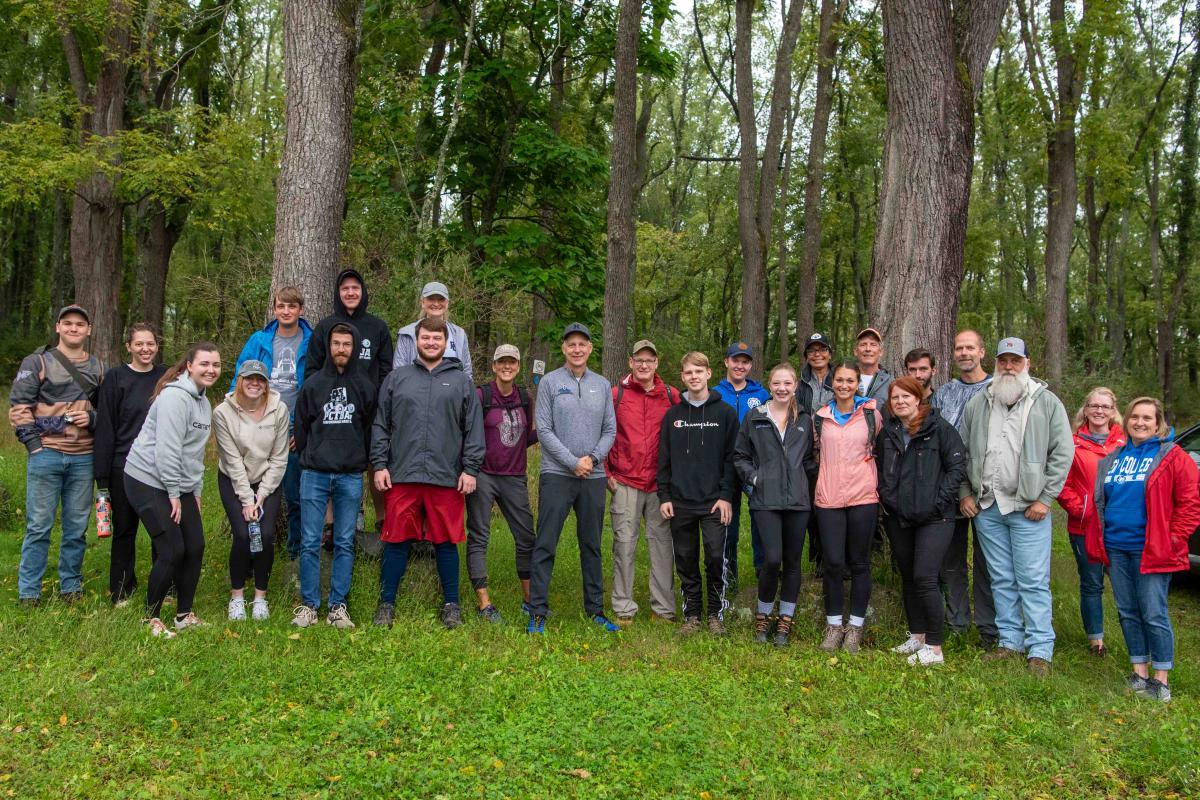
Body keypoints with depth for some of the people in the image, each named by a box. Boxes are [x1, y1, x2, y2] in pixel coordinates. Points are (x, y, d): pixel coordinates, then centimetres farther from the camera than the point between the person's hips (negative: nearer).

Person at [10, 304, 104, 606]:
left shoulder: (97, 368, 11)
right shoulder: (38, 362, 0)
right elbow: (19, 406, -3)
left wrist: (92, 418, -4)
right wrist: (33, 443, -10)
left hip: (83, 458, 3)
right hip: (46, 454, -3)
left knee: (77, 526, 9)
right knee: (39, 525, 1)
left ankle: (71, 587, 20)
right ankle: (28, 592, 10)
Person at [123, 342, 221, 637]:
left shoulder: (203, 402, 13)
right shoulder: (176, 396, -18)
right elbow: (166, 449, -22)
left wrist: (196, 490, 14)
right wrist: (174, 494, -18)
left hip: (179, 485, 9)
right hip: (149, 482, -9)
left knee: (195, 547, 6)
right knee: (173, 551, -9)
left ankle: (184, 615, 20)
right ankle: (152, 618, 9)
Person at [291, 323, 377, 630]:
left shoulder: (365, 386, 5)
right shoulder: (313, 384, 6)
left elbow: (372, 429, 9)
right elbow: (301, 427, 12)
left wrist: (359, 460, 7)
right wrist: (310, 458, 10)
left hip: (351, 477, 0)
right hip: (314, 475, 0)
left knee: (345, 544, 4)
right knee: (310, 543, 1)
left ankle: (338, 605, 12)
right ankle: (308, 604, 10)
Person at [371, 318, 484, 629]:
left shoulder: (461, 381, 9)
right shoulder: (397, 378, 10)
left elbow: (474, 429, 5)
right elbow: (381, 425, 9)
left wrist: (470, 469, -2)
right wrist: (379, 464, 1)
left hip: (447, 477, 0)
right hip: (402, 476, 1)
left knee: (446, 542, 7)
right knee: (397, 541, 5)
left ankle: (451, 603, 20)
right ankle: (387, 602, 19)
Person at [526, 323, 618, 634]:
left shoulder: (602, 385, 10)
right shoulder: (550, 382, 0)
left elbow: (610, 430, 8)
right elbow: (544, 430, -6)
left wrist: (593, 458, -8)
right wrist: (573, 462, -12)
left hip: (594, 477, 4)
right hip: (556, 475, -3)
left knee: (592, 546, 11)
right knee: (545, 545, -3)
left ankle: (595, 610, 20)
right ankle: (538, 612, 3)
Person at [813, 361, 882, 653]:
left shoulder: (871, 413, 2)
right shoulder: (820, 417, 7)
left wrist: (874, 484, 11)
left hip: (863, 497, -1)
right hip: (829, 498, 1)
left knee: (859, 563, 6)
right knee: (832, 563, -1)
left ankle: (855, 626, 17)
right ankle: (834, 625, 14)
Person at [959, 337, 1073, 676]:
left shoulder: (1047, 403, 0)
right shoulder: (978, 403, 10)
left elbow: (1063, 453, -3)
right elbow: (961, 452, 15)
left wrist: (1044, 499, -8)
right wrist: (965, 493, 7)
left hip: (1028, 508, -4)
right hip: (986, 507, 4)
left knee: (1033, 581, -2)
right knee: (1001, 580, 12)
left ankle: (1040, 650, 6)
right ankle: (1010, 641, 22)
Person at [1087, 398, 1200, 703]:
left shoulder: (1172, 457, -3)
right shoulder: (1113, 458, 12)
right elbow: (1100, 501, 19)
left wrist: (1173, 537, -10)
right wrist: (1097, 537, 10)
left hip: (1151, 550, -5)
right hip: (1116, 548, 5)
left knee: (1154, 615, -3)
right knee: (1128, 612, 11)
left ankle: (1162, 680, 9)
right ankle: (1139, 674, 21)